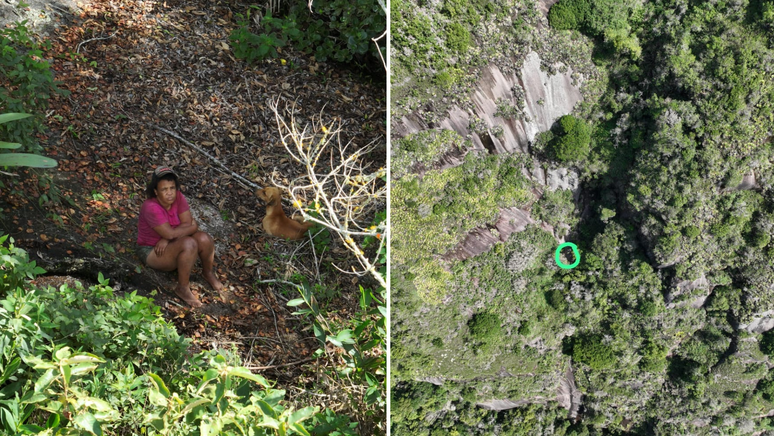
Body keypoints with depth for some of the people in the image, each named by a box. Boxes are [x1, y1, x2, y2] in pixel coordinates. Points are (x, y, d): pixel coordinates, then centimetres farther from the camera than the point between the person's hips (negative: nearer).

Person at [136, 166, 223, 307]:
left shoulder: (178, 197, -9)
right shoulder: (151, 207, -28)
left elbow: (187, 224, -13)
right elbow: (170, 233, -30)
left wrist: (167, 239, -25)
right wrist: (191, 226, -15)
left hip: (173, 244, 6)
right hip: (153, 252, -6)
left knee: (204, 239, -21)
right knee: (189, 244, -32)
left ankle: (208, 273, 7)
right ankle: (183, 288, -19)